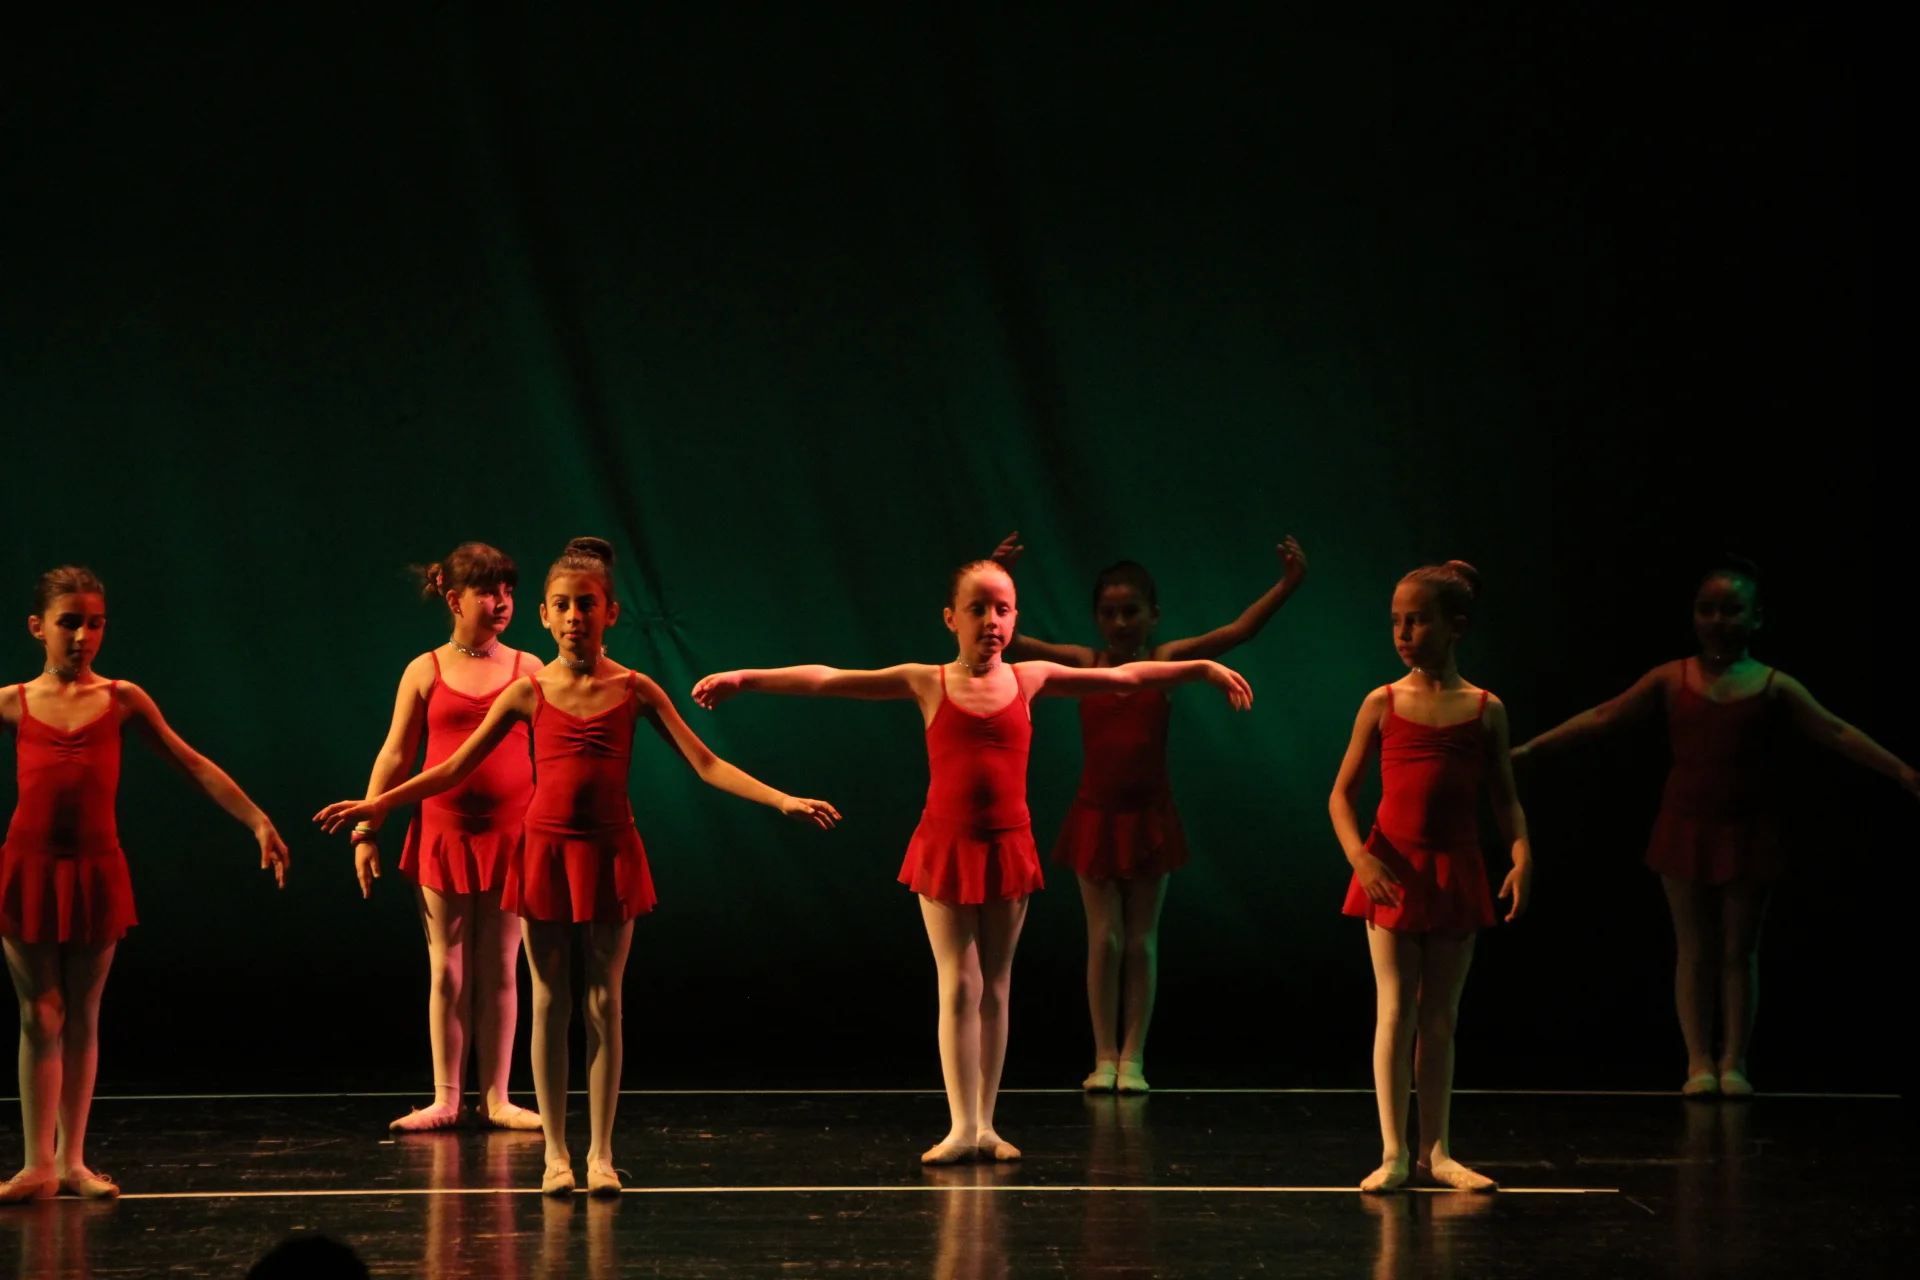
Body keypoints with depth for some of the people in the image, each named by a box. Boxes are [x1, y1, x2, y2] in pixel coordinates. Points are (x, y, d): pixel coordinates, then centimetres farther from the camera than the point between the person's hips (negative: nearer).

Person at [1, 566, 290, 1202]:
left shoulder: (122, 700, 2)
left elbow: (193, 766, 3)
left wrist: (257, 821, -1)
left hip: (95, 872, 1)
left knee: (82, 1016, 6)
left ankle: (72, 1160, 12)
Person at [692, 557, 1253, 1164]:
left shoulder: (1029, 679, 4)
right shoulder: (928, 683, -2)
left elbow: (1123, 676, 13)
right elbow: (825, 680, -4)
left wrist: (1204, 668, 16)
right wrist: (744, 679, -10)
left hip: (1006, 847, 2)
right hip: (945, 848, -2)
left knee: (995, 987, 7)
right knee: (959, 985, -3)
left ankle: (986, 1124, 12)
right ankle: (963, 1126, 0)